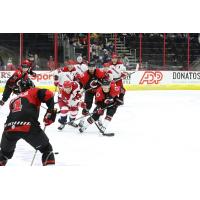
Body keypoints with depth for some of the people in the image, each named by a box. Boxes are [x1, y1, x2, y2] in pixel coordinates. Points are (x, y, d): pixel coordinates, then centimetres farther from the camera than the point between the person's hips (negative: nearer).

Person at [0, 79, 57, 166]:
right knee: (46, 149, 14)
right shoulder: (33, 92, 19)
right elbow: (48, 95, 2)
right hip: (28, 127, -5)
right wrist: (50, 111, 6)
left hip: (9, 128, 5)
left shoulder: (13, 100, 34)